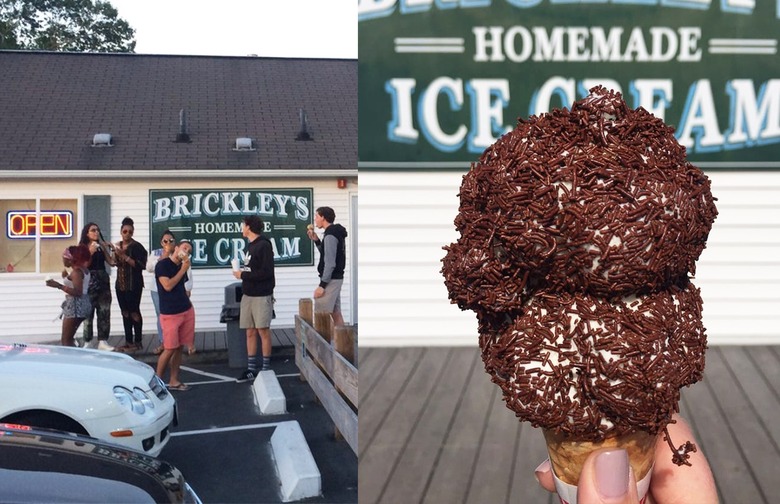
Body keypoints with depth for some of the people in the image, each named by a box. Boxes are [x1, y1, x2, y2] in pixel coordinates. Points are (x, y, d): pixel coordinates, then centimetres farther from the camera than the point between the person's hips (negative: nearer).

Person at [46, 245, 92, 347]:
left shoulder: (76, 271, -17)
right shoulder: (83, 269, 12)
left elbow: (77, 292, -25)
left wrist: (58, 285, -27)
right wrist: (66, 277, 15)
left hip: (76, 306, -10)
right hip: (81, 305, 10)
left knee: (65, 340, -6)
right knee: (68, 338, 18)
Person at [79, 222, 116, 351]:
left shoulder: (102, 246, 13)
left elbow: (111, 262, 6)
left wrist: (107, 249, -2)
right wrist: (91, 252, -17)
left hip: (103, 280, 5)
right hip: (89, 282, -5)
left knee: (104, 312, 2)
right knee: (88, 313, -5)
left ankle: (103, 341, 4)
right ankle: (87, 343, -1)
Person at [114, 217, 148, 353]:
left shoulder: (136, 246, -9)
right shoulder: (118, 245, 12)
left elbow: (139, 265, -17)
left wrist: (125, 256, -21)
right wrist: (116, 255, 2)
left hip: (134, 284, -7)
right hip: (120, 284, 7)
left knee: (134, 312, -5)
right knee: (125, 312, 8)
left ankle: (138, 342, 1)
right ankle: (128, 341, 14)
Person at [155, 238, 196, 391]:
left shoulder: (181, 267, 12)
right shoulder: (162, 264, -8)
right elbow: (167, 286, -20)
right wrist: (183, 270, -14)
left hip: (187, 311, 6)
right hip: (170, 314, -6)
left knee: (179, 347, 7)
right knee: (170, 349, -6)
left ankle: (174, 381, 15)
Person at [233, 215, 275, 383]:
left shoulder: (264, 245, -11)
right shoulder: (250, 246, 15)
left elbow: (266, 272, -18)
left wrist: (243, 275, -13)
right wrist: (242, 273, 1)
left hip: (261, 295, -8)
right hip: (248, 295, 8)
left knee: (263, 331, -3)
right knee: (250, 333, 8)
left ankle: (266, 369, 4)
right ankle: (251, 370, 13)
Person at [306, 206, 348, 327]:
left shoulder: (330, 235, -17)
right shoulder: (337, 233, 13)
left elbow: (330, 263, -22)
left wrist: (322, 285, -21)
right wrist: (316, 240, 12)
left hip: (331, 279, -10)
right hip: (336, 278, 10)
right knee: (336, 313, 12)